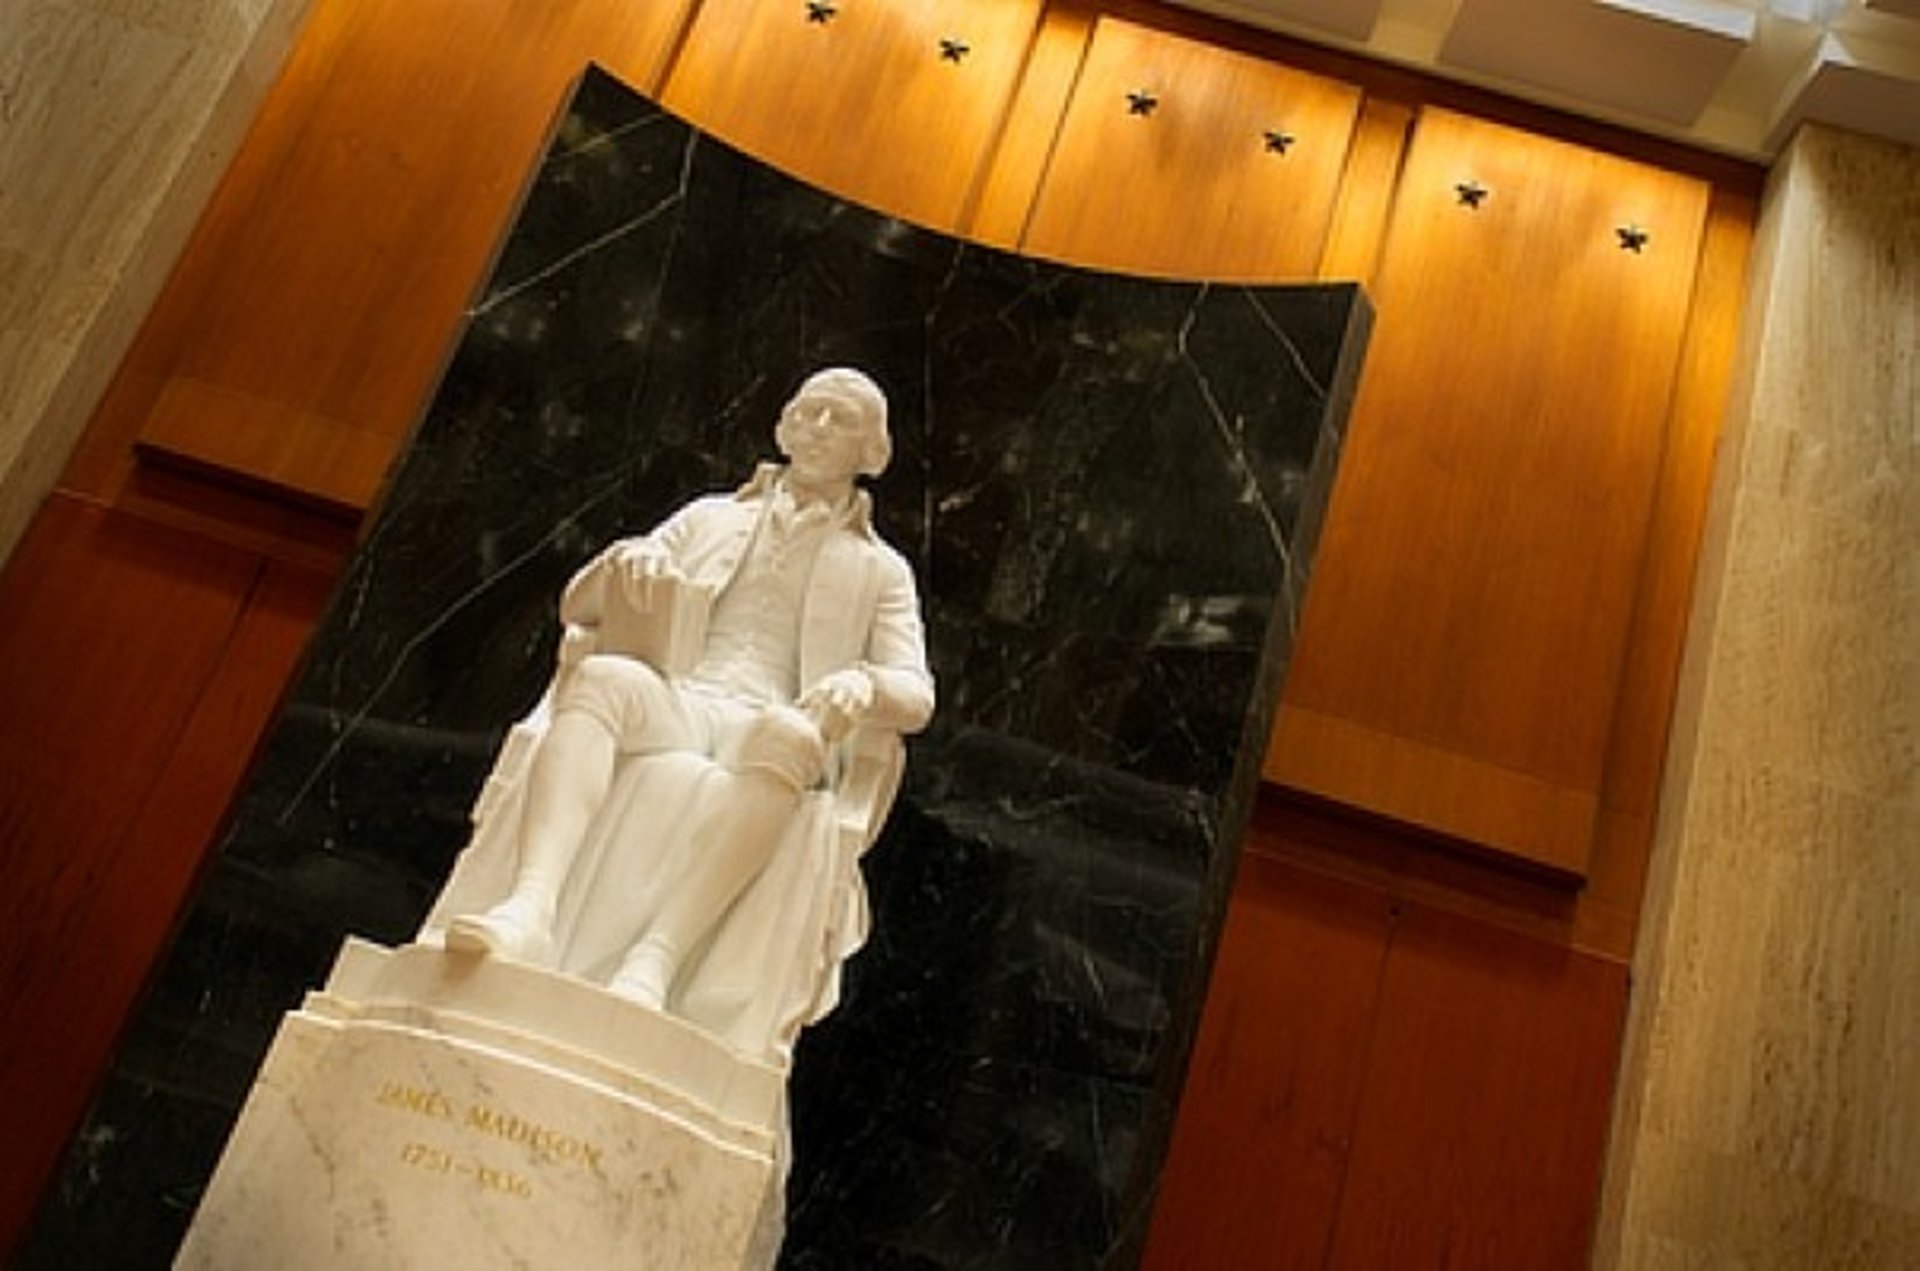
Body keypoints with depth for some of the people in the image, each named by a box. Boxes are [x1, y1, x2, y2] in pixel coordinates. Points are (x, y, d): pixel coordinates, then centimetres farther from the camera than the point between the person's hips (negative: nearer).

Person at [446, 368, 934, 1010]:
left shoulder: (880, 570, 25)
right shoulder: (710, 517, 28)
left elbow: (916, 697, 11)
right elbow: (575, 607, 21)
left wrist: (865, 684, -14)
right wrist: (622, 561, -3)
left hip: (761, 724, -1)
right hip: (667, 699, 1)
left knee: (790, 735, -37)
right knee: (604, 675, -34)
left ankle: (652, 963, -52)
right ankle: (530, 909, -53)